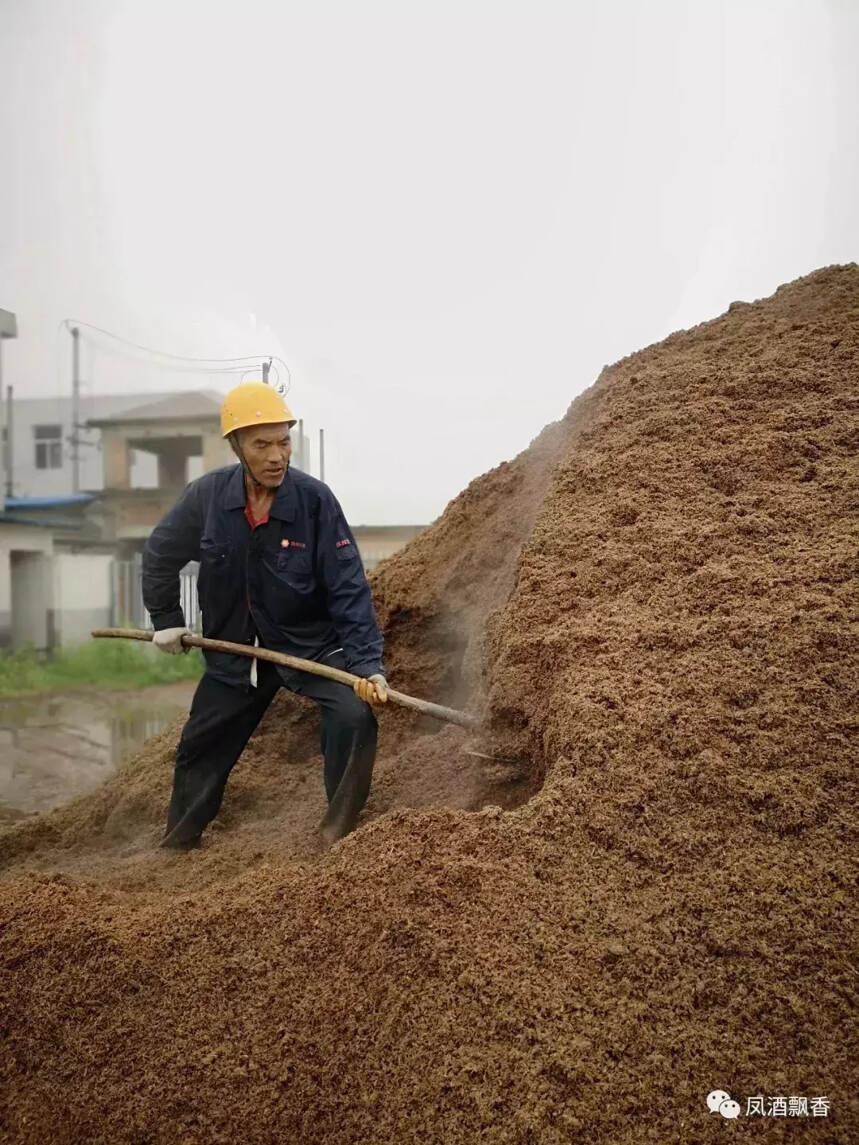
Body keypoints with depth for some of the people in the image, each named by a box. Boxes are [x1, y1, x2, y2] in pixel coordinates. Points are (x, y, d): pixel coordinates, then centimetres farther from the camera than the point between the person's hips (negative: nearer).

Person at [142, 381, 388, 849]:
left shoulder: (315, 499, -21)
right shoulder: (206, 495, -14)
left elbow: (348, 588, -20)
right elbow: (160, 556, 5)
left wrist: (367, 663, -26)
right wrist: (165, 619, 10)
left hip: (310, 642, -2)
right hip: (232, 649, 3)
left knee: (354, 716, -25)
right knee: (200, 749, 15)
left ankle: (338, 838, -5)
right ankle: (177, 843, 41)